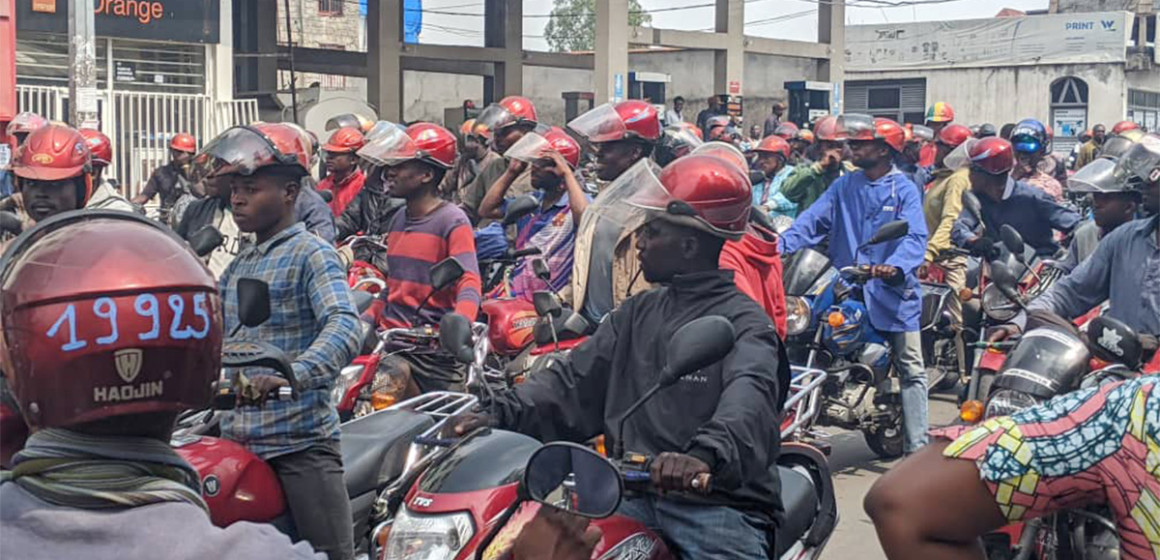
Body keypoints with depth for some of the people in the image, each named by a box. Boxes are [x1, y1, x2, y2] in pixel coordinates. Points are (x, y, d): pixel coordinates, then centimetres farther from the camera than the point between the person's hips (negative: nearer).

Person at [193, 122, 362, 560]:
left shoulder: (311, 254, -6)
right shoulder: (236, 269, 19)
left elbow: (344, 328, -22)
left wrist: (291, 374, -39)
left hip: (301, 440, -7)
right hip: (237, 440, 7)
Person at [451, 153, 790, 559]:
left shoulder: (743, 322, -5)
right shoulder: (636, 313, 19)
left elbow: (748, 397, -24)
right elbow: (573, 380, 15)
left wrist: (706, 454, -45)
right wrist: (501, 414, -1)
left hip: (721, 500, -5)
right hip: (636, 493, 5)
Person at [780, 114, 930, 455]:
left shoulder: (904, 190, -3)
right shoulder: (845, 186, 11)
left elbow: (915, 237, -15)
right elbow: (814, 219, 2)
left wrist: (896, 265, -35)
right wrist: (782, 244, -14)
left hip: (893, 288, -3)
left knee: (911, 369, 0)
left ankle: (916, 446, 4)